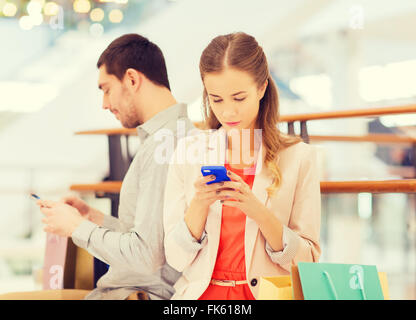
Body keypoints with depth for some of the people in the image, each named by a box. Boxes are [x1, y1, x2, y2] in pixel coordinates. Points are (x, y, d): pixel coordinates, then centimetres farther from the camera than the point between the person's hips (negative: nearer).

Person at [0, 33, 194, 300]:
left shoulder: (163, 146, -19)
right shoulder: (182, 131, 14)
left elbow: (148, 256, -24)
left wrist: (79, 227, -10)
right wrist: (93, 217, 13)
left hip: (142, 293, -10)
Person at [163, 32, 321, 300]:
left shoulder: (299, 156, 1)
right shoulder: (189, 152, 6)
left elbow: (308, 261, -1)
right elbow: (176, 258, 4)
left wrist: (259, 212, -14)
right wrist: (199, 205, -12)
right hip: (202, 293, 1)